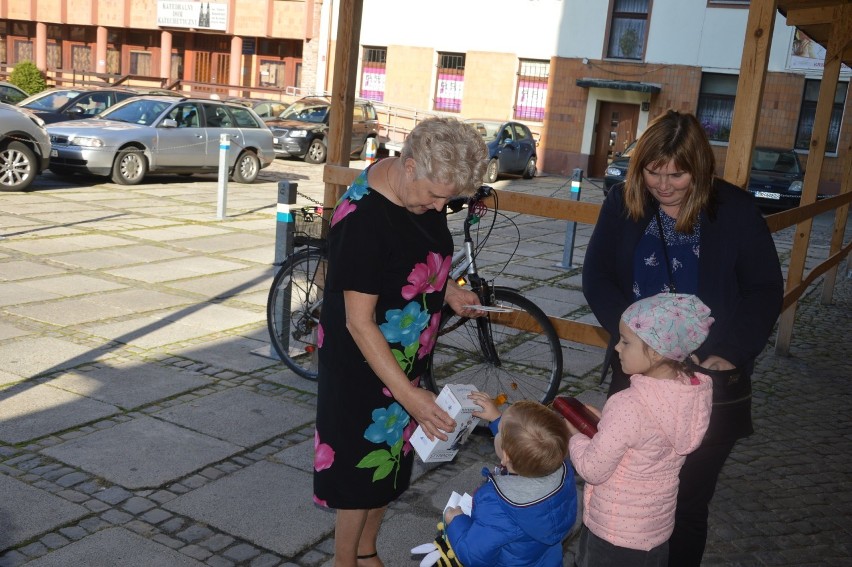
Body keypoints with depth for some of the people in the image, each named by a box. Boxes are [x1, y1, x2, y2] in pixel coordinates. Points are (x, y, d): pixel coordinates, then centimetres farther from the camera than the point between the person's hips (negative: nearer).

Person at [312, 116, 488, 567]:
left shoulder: (423, 188, -6)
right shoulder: (363, 219, -29)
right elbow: (359, 321, -28)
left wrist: (448, 290, -1)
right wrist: (408, 394, -30)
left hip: (407, 355, 8)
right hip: (363, 361, -8)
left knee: (389, 459, 19)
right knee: (364, 465, 6)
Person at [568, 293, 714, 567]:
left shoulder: (628, 406, -32)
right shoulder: (697, 392, -10)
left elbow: (592, 469, -22)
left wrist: (574, 434, -6)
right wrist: (602, 423, 2)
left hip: (614, 534, -6)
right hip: (658, 527, 7)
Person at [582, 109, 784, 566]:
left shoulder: (735, 210, -7)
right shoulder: (623, 202, -2)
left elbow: (765, 290, -2)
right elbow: (596, 276, -1)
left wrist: (731, 353, -15)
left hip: (710, 380, -2)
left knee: (688, 503, 6)